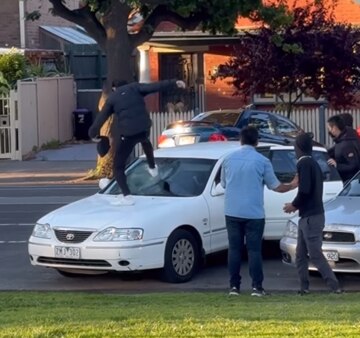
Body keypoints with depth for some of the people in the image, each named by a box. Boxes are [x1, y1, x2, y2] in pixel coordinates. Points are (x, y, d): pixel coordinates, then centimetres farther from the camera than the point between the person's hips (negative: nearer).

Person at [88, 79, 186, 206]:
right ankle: (152, 168, 57)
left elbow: (100, 118, 11)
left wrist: (93, 134, 25)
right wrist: (174, 83, -8)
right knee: (145, 141, 42)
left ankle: (126, 196, -10)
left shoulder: (112, 98, 10)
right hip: (144, 129, 3)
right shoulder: (135, 87, 11)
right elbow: (155, 86, -3)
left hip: (127, 133, -3)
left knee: (118, 166, 5)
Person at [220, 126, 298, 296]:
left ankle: (234, 286, 7)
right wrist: (292, 185, 19)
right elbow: (275, 186, 1)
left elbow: (223, 184, 15)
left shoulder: (229, 159, 3)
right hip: (254, 213, -2)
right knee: (254, 249, 2)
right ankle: (257, 287, 0)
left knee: (234, 248, 8)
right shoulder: (262, 161, -7)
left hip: (232, 212, 2)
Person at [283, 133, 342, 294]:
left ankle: (335, 287, -11)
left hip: (311, 217, -10)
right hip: (308, 216, 10)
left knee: (315, 255, -9)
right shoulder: (314, 164, 17)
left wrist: (294, 205, -8)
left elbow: (305, 190, -23)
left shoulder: (303, 163, -13)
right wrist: (297, 204, 13)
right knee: (301, 255, 11)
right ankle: (304, 287, 12)